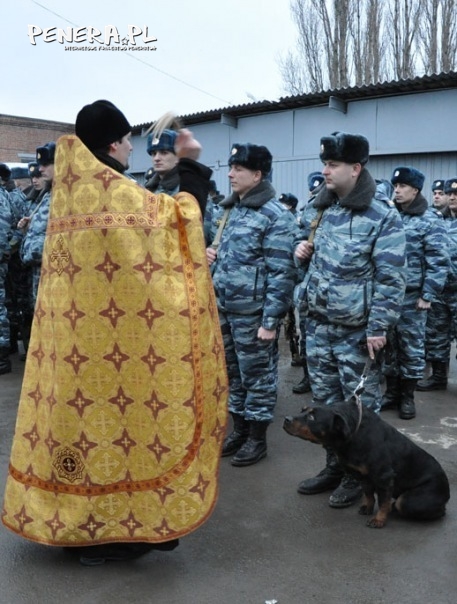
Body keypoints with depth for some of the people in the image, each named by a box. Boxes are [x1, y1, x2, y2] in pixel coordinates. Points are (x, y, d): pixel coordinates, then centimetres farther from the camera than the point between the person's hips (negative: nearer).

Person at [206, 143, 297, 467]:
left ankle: (257, 437, 20)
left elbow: (281, 273, -17)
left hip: (253, 312, -8)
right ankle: (239, 428, 32)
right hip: (224, 308, 8)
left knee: (258, 374, 6)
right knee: (233, 372, 17)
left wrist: (271, 320, -19)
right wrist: (213, 254, 5)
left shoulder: (275, 215, -13)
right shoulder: (233, 208, 12)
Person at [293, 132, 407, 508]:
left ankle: (359, 474, 23)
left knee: (360, 406, 6)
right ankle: (335, 466, 32)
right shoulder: (319, 208, 9)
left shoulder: (383, 215, -12)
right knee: (325, 401, 15)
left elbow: (391, 278, -15)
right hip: (318, 324, 7)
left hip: (356, 330, -6)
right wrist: (304, 252, 0)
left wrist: (378, 327, -18)